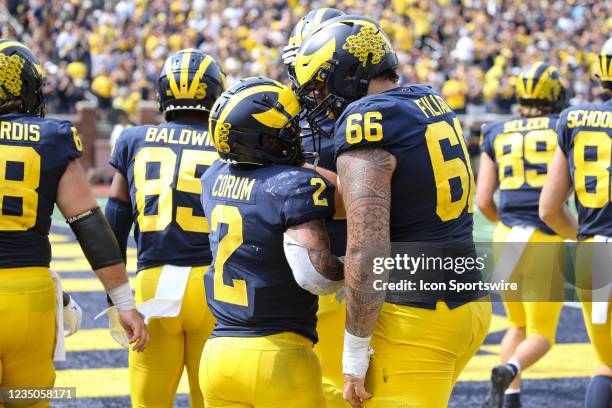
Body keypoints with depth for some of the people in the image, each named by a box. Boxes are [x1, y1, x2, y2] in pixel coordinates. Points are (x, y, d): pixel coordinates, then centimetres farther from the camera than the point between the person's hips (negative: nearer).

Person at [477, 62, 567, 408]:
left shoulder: (496, 134, 9)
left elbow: (483, 201, 6)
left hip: (507, 237, 3)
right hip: (547, 239, -3)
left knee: (518, 324, 21)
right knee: (541, 334, 4)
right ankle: (508, 371, -25)